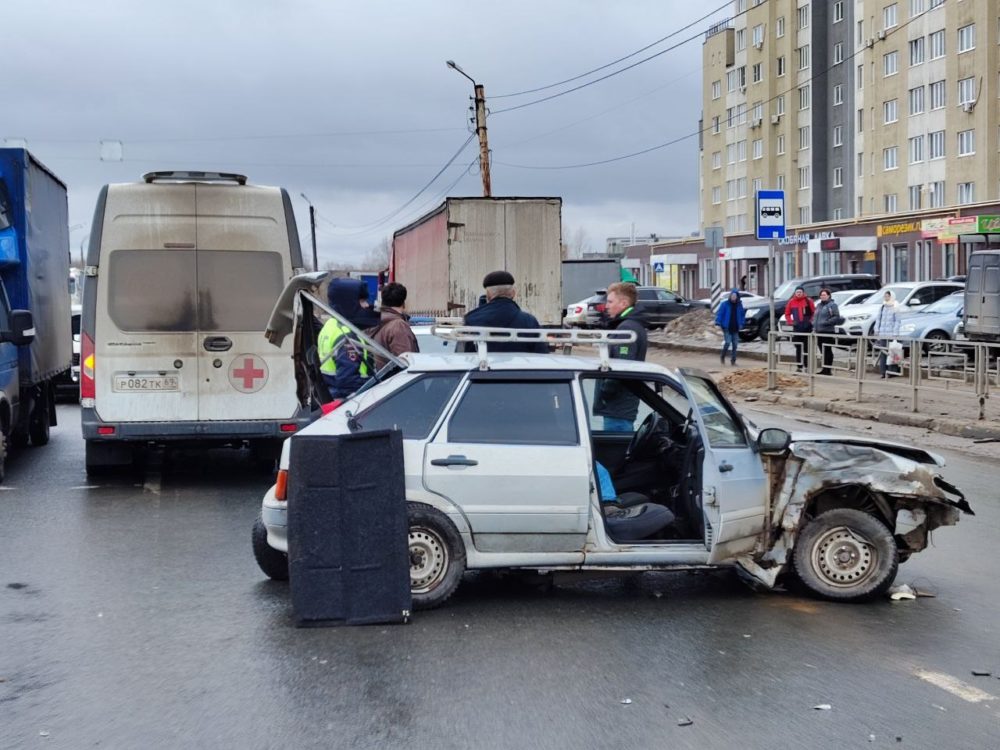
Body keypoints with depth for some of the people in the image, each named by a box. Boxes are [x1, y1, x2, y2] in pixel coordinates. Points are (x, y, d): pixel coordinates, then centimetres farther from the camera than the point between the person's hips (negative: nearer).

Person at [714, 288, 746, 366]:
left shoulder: (739, 305, 6)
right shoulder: (725, 304, -6)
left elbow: (742, 315, 17)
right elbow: (719, 314, -6)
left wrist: (741, 324, 7)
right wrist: (718, 323, -15)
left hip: (735, 328, 4)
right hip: (727, 327, -4)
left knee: (735, 344, 4)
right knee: (728, 342, -14)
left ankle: (733, 360, 12)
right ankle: (722, 356, 9)